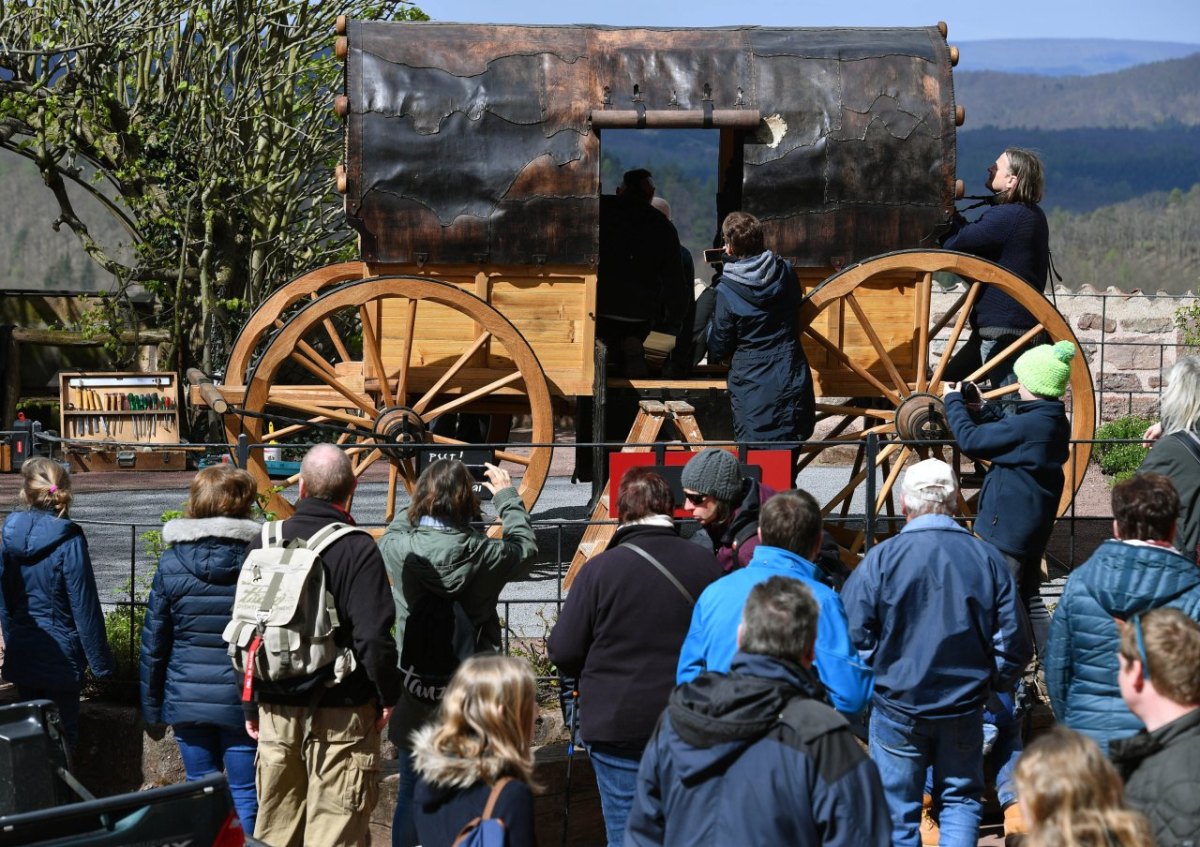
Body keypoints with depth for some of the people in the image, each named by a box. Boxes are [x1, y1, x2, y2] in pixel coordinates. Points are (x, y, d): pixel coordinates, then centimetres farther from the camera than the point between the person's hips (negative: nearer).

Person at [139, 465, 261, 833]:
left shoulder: (171, 562, -2)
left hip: (187, 701, 2)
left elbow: (154, 643, 3)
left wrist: (151, 707, 12)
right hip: (242, 701, -2)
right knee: (245, 795, 4)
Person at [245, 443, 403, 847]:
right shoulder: (357, 549, -12)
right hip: (340, 713, -5)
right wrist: (388, 695, -1)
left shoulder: (264, 543, 3)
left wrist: (251, 704, 17)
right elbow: (373, 637, -17)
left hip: (277, 710, 5)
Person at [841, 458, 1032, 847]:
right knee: (960, 798, 16)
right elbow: (1013, 641, 0)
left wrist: (871, 683, 7)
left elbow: (854, 635, -11)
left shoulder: (880, 559, -13)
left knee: (898, 807, 10)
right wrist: (992, 683, 18)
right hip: (964, 709, 2)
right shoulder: (987, 559, -5)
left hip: (898, 708, -2)